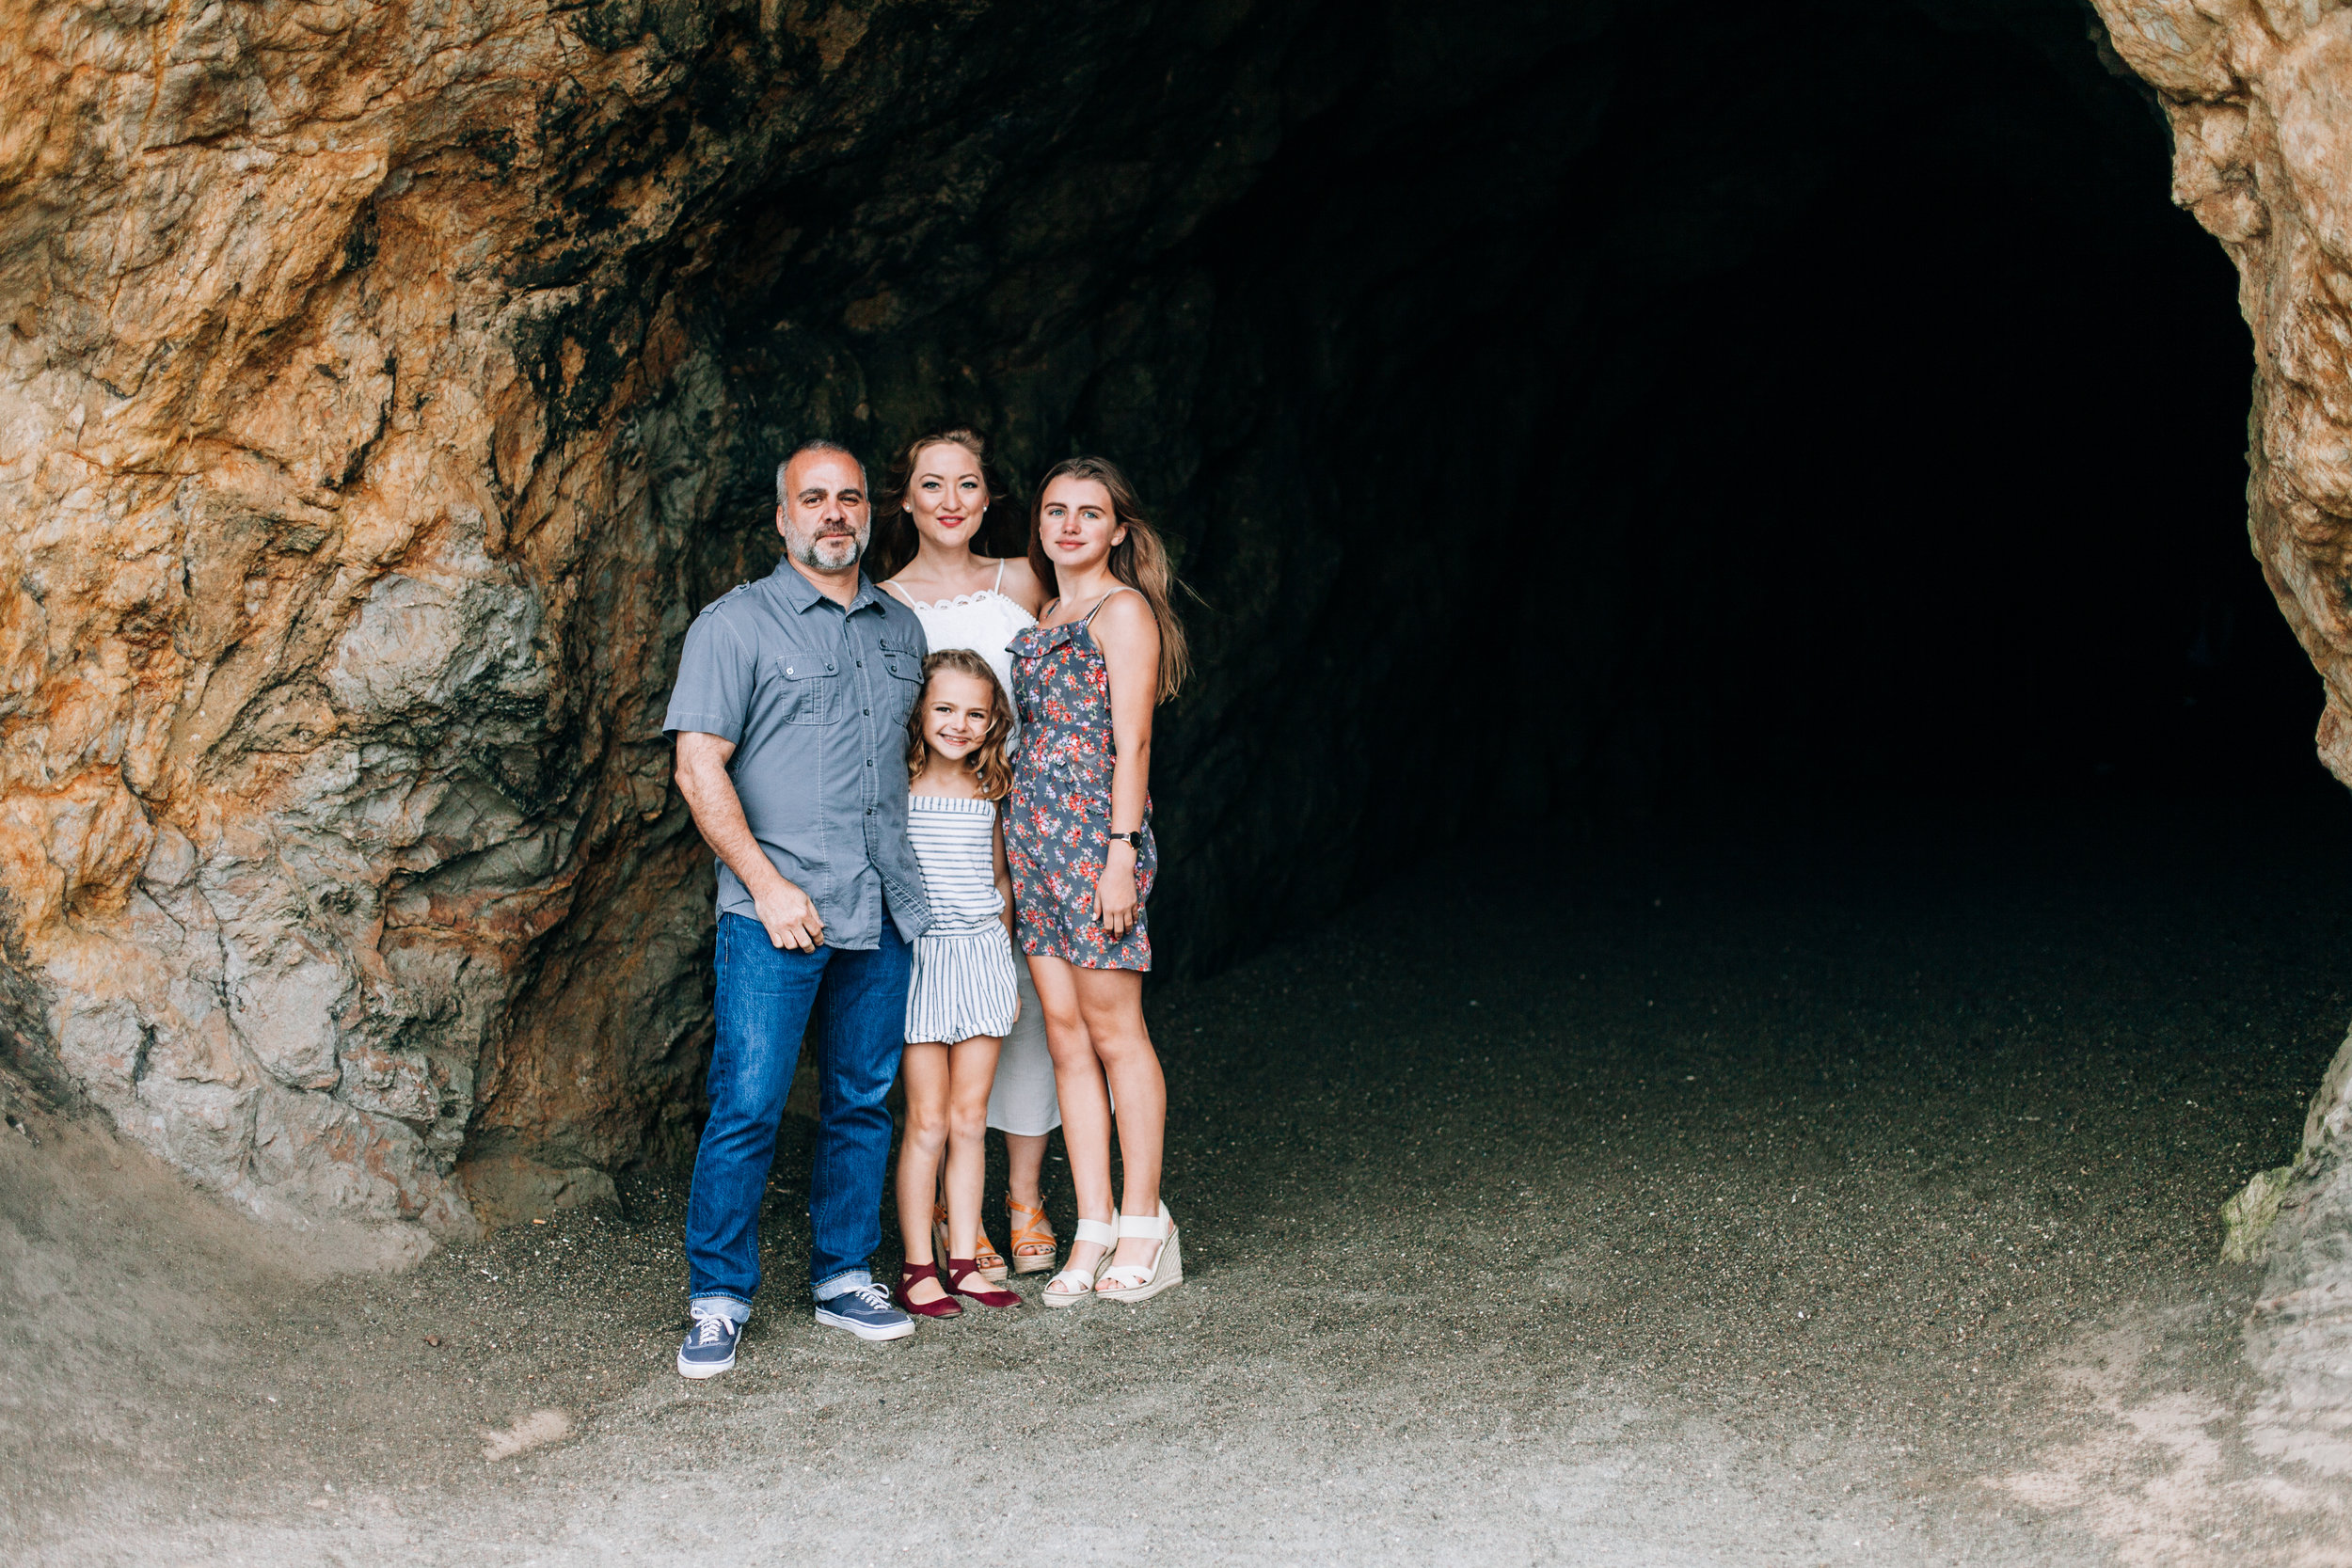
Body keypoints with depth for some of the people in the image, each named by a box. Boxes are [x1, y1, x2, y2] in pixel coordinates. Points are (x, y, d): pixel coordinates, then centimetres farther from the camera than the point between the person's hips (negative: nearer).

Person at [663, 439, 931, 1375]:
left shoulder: (902, 629, 16)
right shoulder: (736, 624, 0)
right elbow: (700, 768, -6)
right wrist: (767, 884, -13)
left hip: (883, 910, 5)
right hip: (777, 911, -5)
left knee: (863, 1100, 9)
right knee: (747, 1105, -7)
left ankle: (843, 1276, 22)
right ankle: (719, 1299, 3)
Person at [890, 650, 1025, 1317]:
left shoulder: (988, 790, 8)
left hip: (983, 955, 4)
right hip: (918, 955, -4)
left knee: (970, 1117, 6)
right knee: (928, 1120, -2)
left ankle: (963, 1262, 14)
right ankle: (916, 1268, 6)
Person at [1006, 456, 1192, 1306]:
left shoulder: (1123, 610, -4)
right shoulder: (1046, 617, 18)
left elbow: (1132, 741, -11)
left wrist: (1122, 852, -17)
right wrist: (1014, 851, 15)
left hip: (1095, 832, -8)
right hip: (1034, 835, 8)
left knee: (1113, 1030, -3)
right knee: (1065, 1033, 5)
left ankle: (1143, 1225, 6)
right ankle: (1093, 1229, 9)